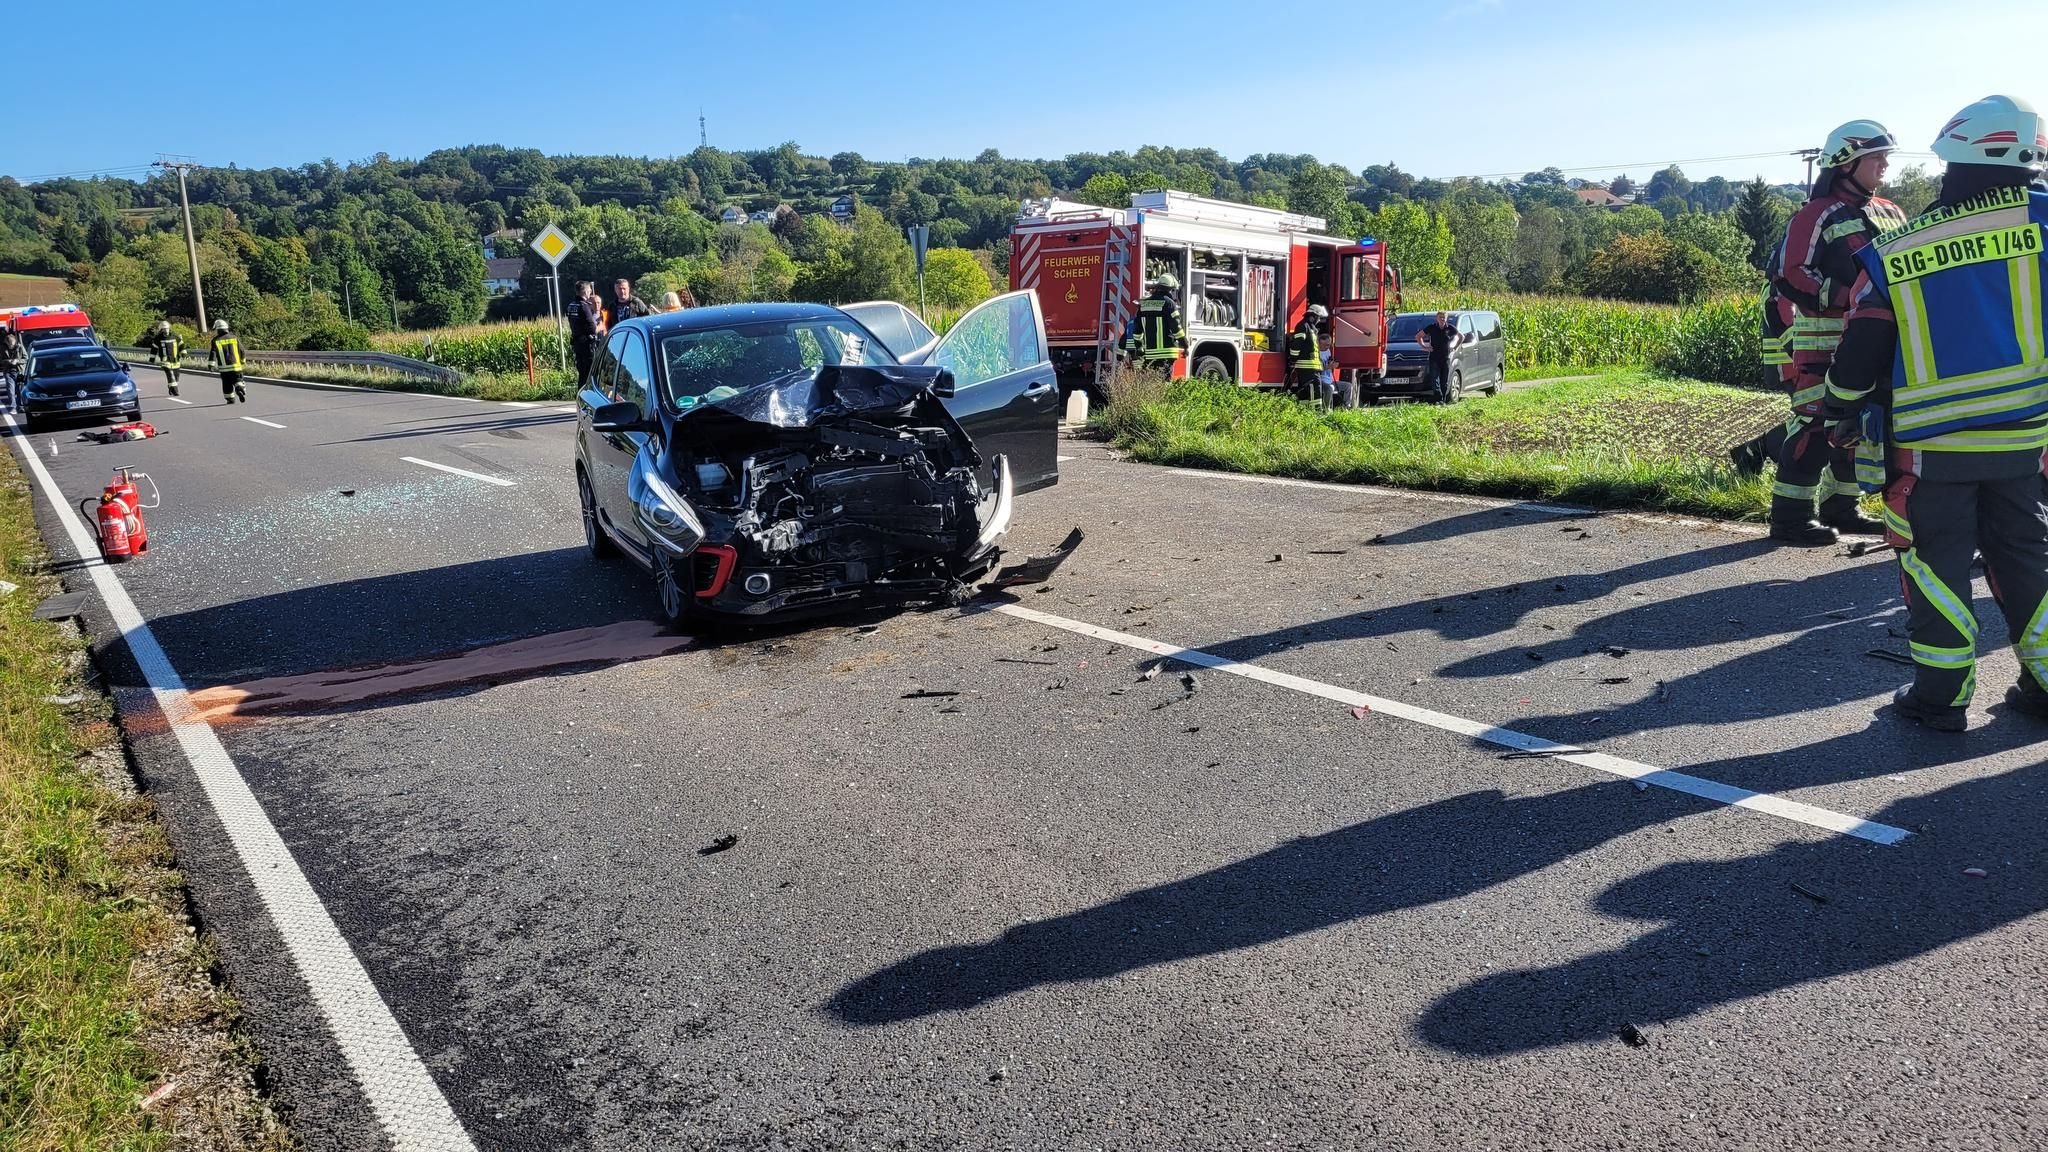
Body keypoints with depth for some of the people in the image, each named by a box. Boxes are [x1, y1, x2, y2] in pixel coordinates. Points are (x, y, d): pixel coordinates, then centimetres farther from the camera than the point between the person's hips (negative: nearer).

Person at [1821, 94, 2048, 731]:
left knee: (1938, 561, 7)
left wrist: (1842, 415, 15)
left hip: (1931, 444, -2)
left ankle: (1941, 694, 8)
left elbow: (1858, 357, 2)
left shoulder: (1892, 253, -5)